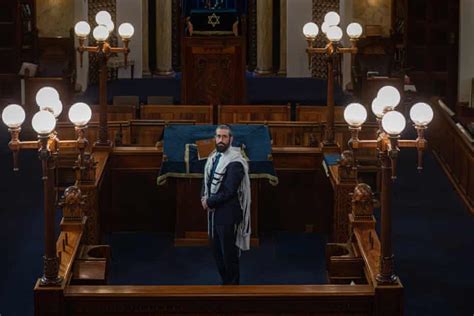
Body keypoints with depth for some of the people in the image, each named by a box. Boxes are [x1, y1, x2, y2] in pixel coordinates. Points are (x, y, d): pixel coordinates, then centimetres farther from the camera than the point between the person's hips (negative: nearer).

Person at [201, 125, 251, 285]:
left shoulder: (235, 162, -18)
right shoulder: (213, 158, 8)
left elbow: (228, 192, -21)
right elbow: (207, 181, 17)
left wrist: (209, 202, -11)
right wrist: (204, 198, -2)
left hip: (227, 213, -8)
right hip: (213, 212, 8)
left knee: (229, 254, 0)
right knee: (216, 251, 16)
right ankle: (226, 282, 30)